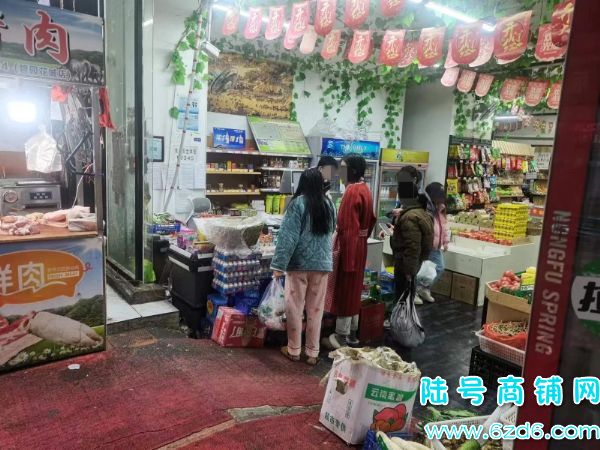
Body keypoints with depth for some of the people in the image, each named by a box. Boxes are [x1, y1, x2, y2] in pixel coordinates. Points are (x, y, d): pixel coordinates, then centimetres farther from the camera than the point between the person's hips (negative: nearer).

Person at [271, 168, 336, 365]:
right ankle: (313, 352, 19)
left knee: (295, 307, 9)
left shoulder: (298, 203, -11)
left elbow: (288, 236, -15)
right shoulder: (329, 204, 4)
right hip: (323, 263, 4)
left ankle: (294, 349, 20)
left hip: (299, 262, -4)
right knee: (316, 309, 11)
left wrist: (279, 264, -12)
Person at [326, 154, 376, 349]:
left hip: (349, 245, -9)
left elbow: (347, 226, -23)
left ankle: (342, 337, 10)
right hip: (360, 244, 10)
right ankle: (352, 334, 26)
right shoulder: (364, 189, 10)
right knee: (353, 289, 16)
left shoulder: (352, 191, -19)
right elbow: (371, 219, 17)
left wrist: (339, 249, -21)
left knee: (344, 290, 0)